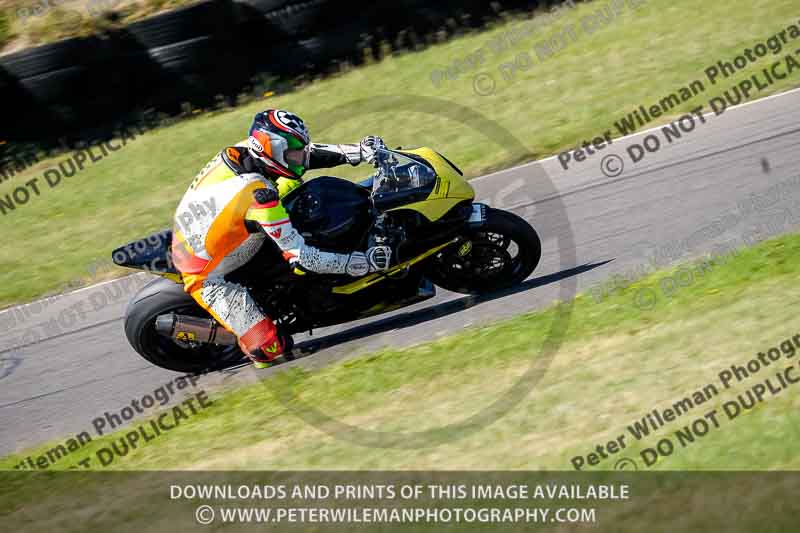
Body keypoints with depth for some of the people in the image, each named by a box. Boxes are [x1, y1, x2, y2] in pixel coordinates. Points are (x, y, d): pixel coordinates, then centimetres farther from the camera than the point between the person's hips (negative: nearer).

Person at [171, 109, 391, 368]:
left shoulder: (245, 150, -13)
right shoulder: (259, 195, -35)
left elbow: (308, 154, 4)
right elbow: (302, 257, -30)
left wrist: (359, 150, -7)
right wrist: (366, 262, -27)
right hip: (205, 276, -9)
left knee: (292, 183, 16)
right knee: (268, 346, -19)